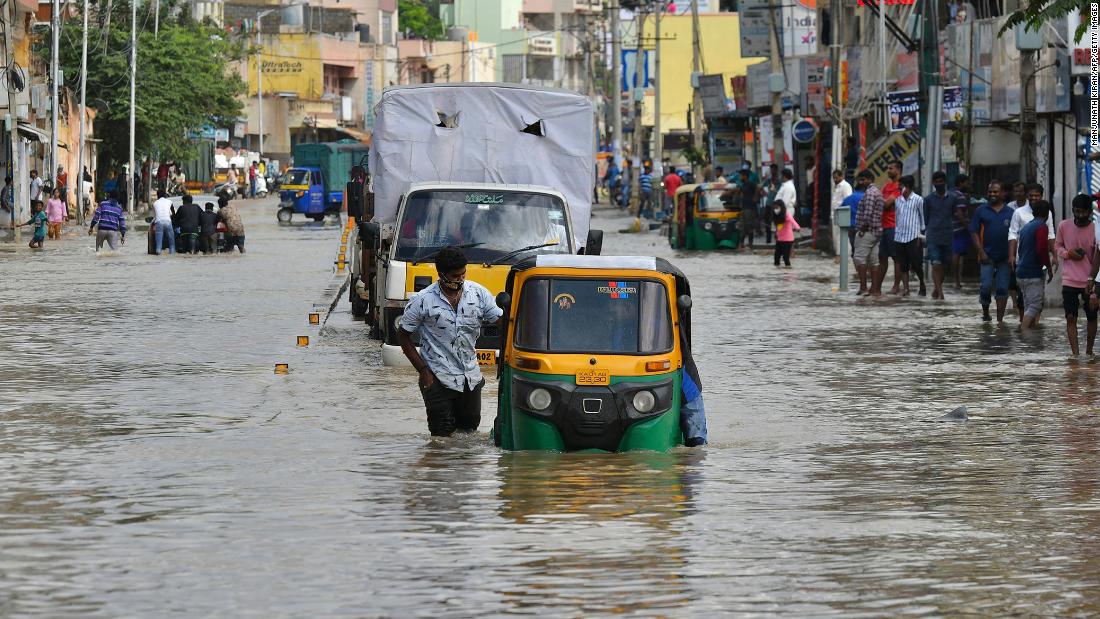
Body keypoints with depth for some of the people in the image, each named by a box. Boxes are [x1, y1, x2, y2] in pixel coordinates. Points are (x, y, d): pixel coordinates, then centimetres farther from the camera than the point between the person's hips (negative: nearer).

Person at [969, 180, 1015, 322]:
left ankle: (1000, 318, 6)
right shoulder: (981, 211, 3)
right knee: (986, 286, -8)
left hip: (1004, 257, 1)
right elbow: (974, 232, 1)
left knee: (1002, 289, 1)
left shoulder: (1010, 213, 6)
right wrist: (981, 252, -9)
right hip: (987, 257, -1)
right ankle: (985, 313, 14)